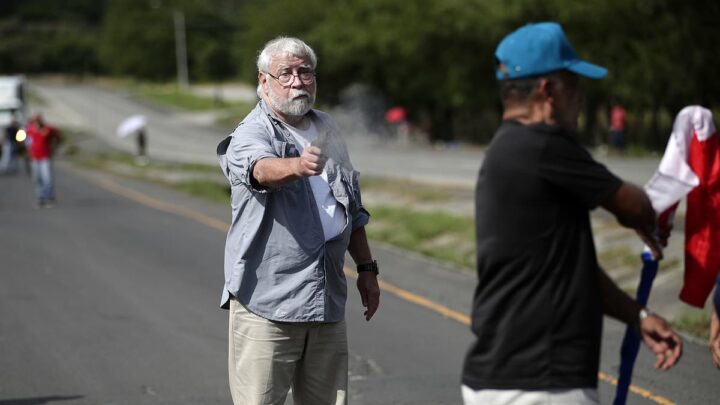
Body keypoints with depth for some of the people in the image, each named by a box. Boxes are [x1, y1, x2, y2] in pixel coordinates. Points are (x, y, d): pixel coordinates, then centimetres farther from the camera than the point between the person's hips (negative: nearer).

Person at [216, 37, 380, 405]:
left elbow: (353, 207, 25)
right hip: (266, 304, -6)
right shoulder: (250, 135, -8)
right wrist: (297, 165, -54)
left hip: (327, 301, 6)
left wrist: (366, 268, 23)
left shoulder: (327, 130, 15)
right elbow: (262, 168, -33)